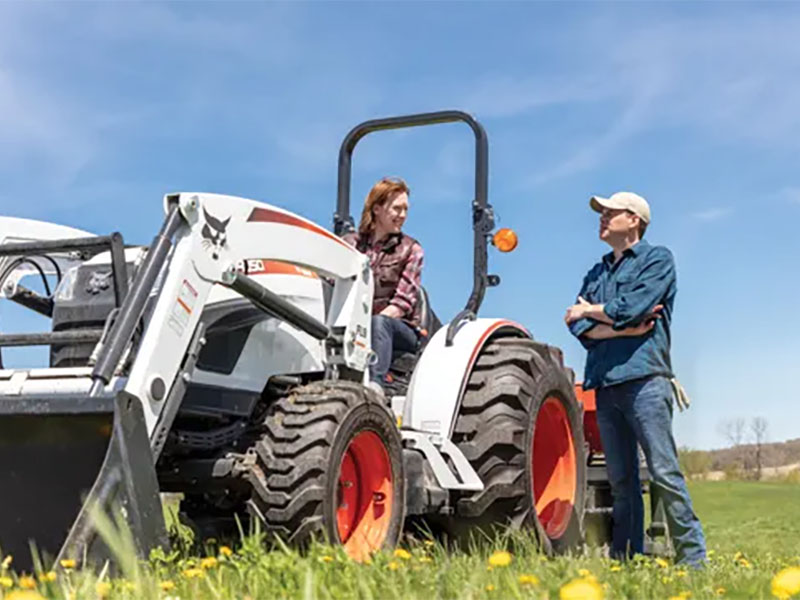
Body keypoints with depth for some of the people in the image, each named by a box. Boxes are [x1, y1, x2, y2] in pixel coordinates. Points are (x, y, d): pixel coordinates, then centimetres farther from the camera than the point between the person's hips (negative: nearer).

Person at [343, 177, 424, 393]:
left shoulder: (411, 249, 7)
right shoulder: (351, 243, 15)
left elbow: (404, 302, -4)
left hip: (401, 330, -1)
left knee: (379, 323, -38)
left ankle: (375, 383, -54)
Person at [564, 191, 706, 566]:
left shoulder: (657, 259, 6)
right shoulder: (596, 274, 23)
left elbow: (634, 307, -10)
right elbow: (578, 326, 8)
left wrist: (591, 311, 5)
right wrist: (624, 328, -7)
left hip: (643, 378, -6)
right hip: (605, 383, 6)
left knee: (664, 472, -9)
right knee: (620, 479, 7)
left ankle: (692, 556, -3)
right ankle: (626, 559, 12)